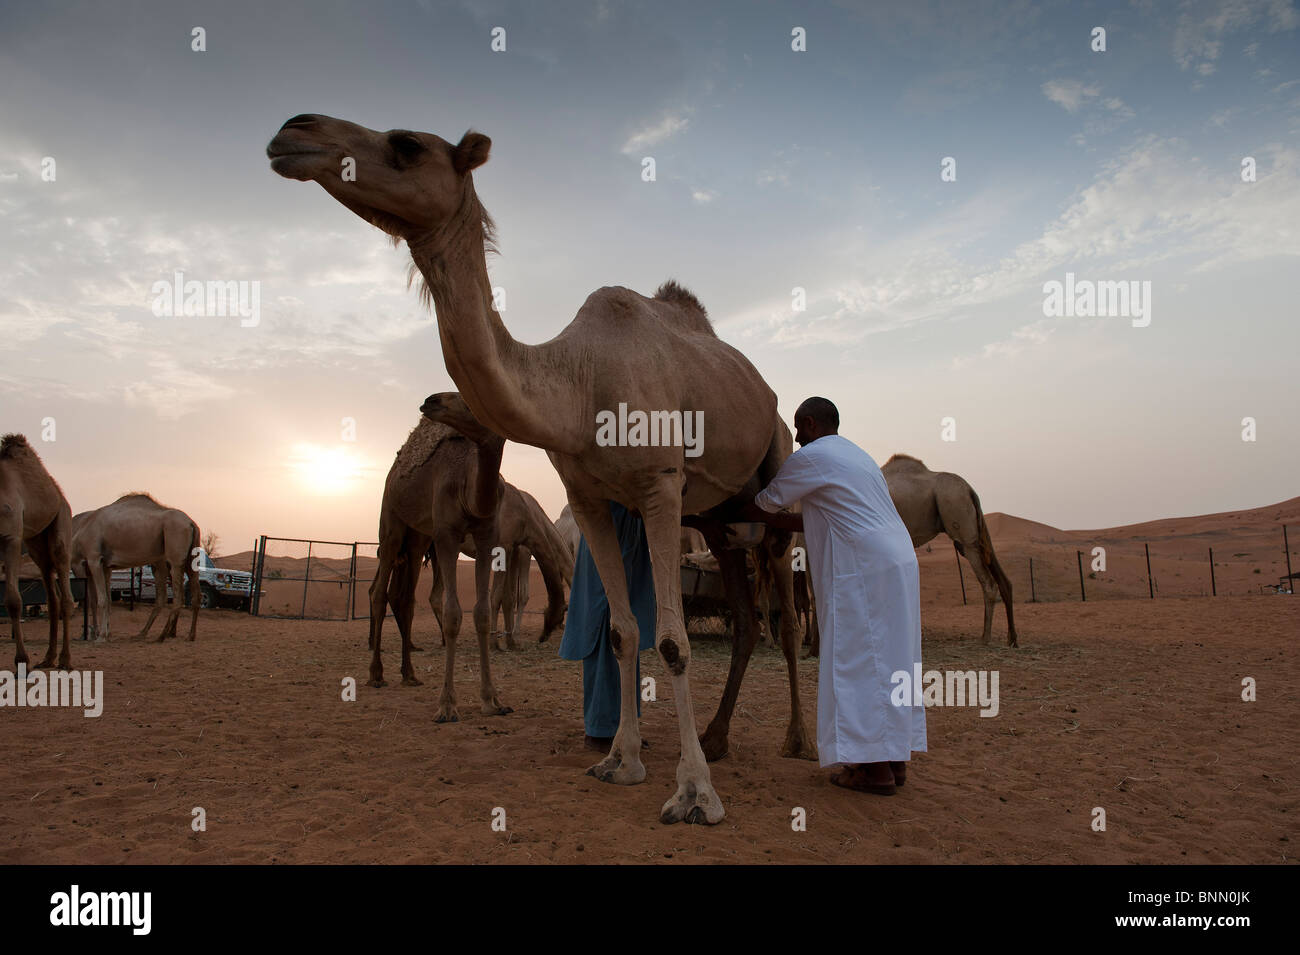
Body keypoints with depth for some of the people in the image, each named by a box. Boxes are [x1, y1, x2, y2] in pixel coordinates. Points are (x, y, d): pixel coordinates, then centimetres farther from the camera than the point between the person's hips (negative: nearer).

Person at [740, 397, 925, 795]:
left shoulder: (810, 457, -3)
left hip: (864, 569, -9)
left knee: (859, 661, -5)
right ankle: (895, 759, 16)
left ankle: (876, 768, -3)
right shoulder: (856, 456, 25)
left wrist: (738, 510, 25)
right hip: (899, 560, 9)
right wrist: (770, 520, 29)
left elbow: (766, 502, 6)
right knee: (888, 658, 11)